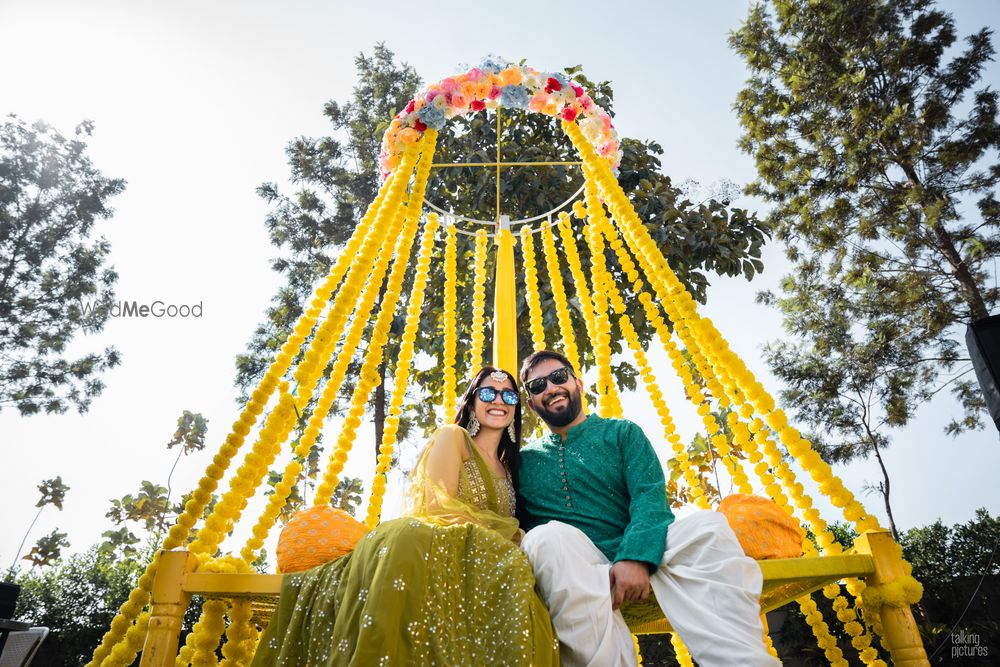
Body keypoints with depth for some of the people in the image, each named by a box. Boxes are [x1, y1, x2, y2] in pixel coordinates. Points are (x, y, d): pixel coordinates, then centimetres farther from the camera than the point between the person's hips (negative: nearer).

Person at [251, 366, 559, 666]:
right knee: (409, 540, -41)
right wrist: (495, 532, -9)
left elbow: (510, 533, 19)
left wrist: (518, 540, -2)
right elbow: (440, 505, -8)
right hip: (431, 544, -4)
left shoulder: (509, 466, 24)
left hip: (476, 561, 4)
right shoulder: (453, 436, 6)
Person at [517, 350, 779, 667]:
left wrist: (635, 557, -22)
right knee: (549, 537, -35)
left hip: (635, 560, 1)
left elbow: (650, 496, -4)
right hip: (569, 569, 0)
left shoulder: (622, 433, 12)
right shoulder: (525, 459, 16)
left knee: (706, 526, -28)